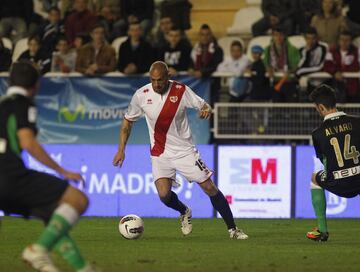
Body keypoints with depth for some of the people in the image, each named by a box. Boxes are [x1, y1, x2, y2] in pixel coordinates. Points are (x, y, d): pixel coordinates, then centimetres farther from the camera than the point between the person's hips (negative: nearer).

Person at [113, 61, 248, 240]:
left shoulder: (181, 91, -11)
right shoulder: (141, 95, -7)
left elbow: (203, 105, -1)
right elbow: (128, 121, 6)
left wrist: (206, 110, -27)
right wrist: (121, 150, 1)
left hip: (184, 150, -1)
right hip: (160, 154, 1)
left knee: (210, 188, -4)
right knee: (164, 195, -16)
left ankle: (233, 229, 9)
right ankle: (184, 212, 19)